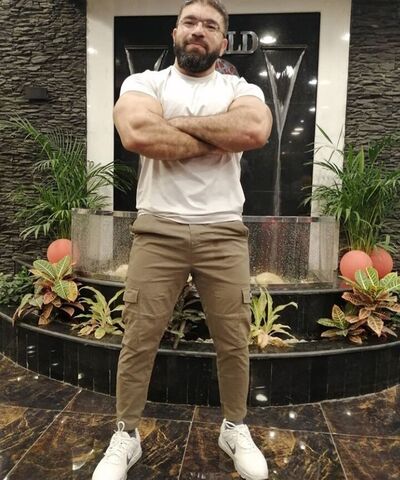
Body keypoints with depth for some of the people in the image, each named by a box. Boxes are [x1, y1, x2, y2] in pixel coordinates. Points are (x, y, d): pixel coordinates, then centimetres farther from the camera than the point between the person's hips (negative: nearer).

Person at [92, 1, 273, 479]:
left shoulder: (241, 89, 11)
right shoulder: (144, 82, 7)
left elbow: (255, 130, -13)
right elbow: (137, 134, -16)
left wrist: (177, 122, -8)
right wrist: (216, 139, -8)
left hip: (223, 233, 2)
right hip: (157, 232, -1)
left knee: (233, 341, 10)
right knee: (139, 340, 6)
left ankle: (235, 429, 36)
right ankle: (126, 436, 30)